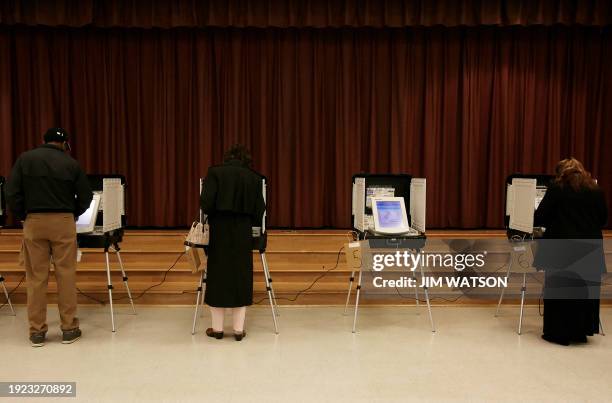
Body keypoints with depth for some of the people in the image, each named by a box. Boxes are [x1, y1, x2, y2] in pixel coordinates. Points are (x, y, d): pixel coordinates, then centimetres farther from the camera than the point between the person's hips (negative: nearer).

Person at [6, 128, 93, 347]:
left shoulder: (25, 159, 3)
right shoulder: (70, 163, 2)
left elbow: (12, 193, -1)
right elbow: (86, 195, 3)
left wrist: (23, 216, 11)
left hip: (34, 222, 1)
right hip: (63, 221, -1)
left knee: (36, 277, 6)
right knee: (66, 275, 4)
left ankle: (37, 331, 12)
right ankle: (69, 329, 10)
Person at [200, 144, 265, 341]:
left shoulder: (215, 172, -1)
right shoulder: (254, 177, 4)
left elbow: (206, 202, -12)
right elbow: (259, 210, 0)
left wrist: (213, 215, 8)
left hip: (219, 232, -1)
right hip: (243, 233, 1)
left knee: (217, 277, 9)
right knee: (241, 277, 9)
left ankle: (217, 328, 16)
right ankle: (239, 329, 11)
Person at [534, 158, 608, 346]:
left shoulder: (557, 188, -5)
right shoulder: (596, 190, 7)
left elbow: (539, 218, -8)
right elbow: (603, 220, 14)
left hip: (562, 248, -4)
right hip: (591, 248, 4)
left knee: (559, 291, 7)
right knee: (585, 291, 16)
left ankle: (559, 333, 13)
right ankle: (580, 331, 25)